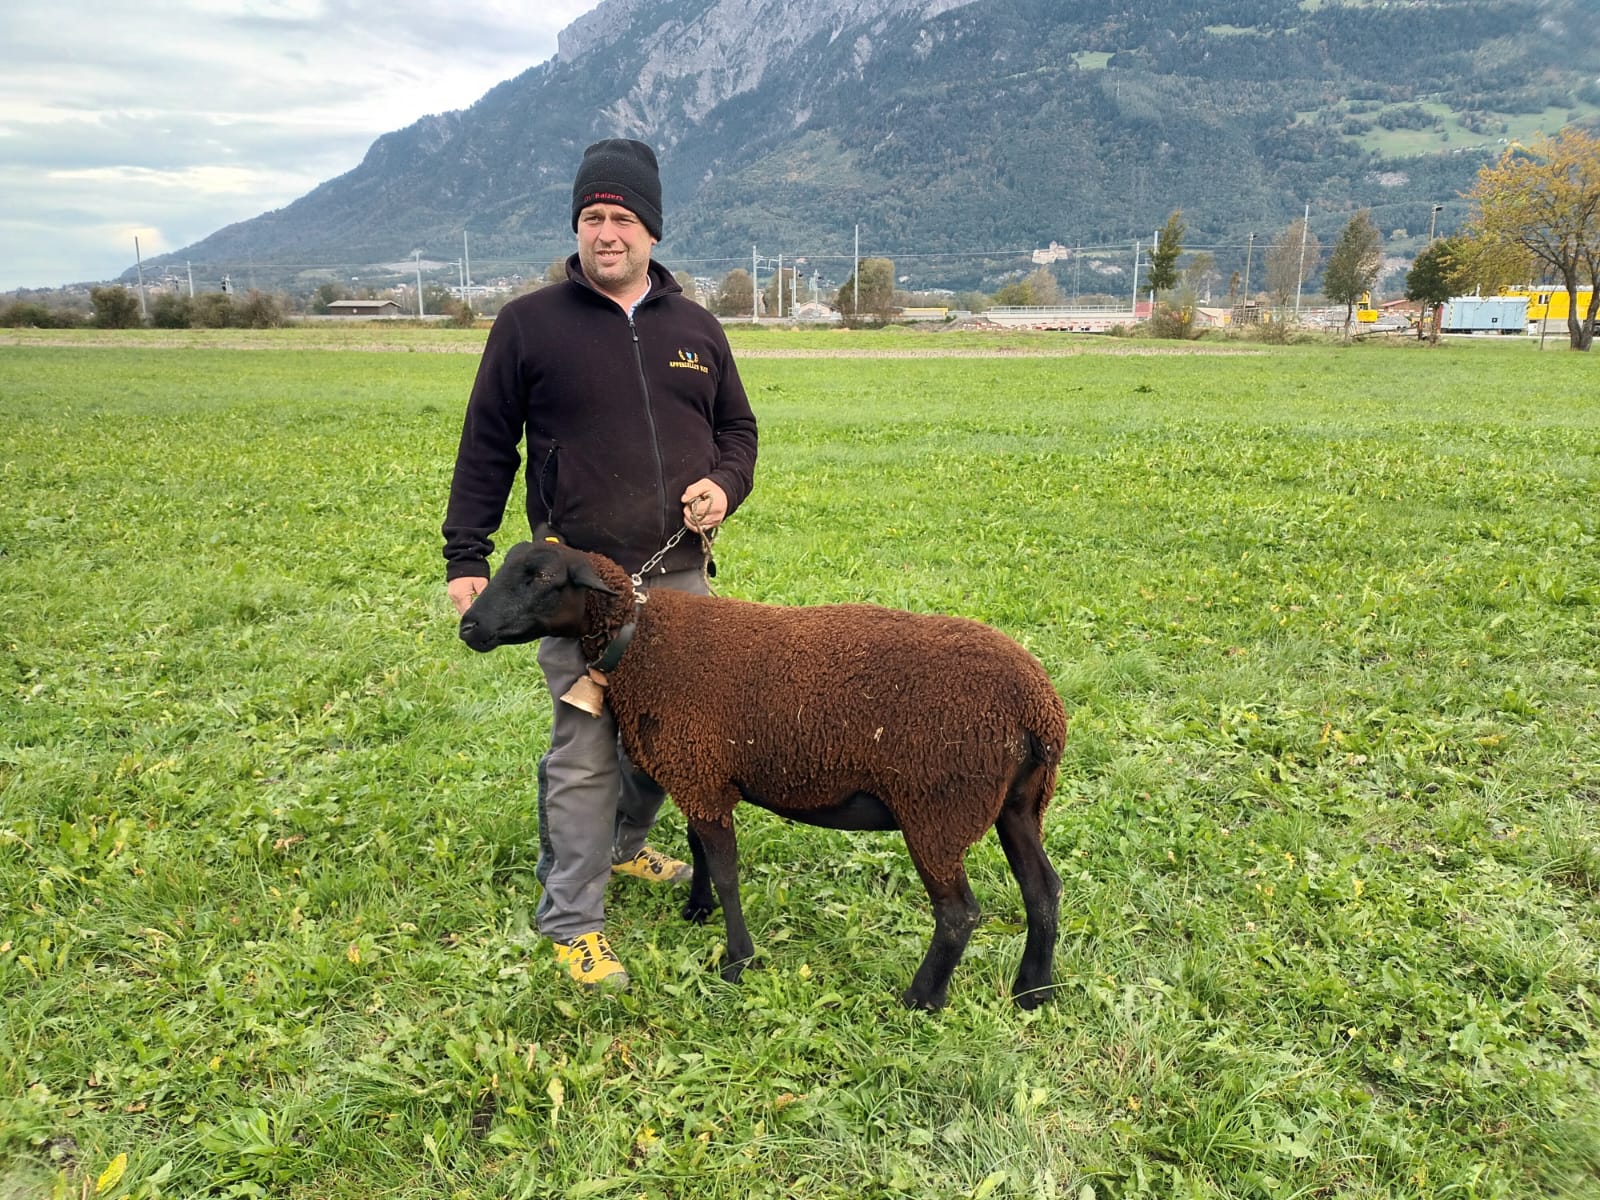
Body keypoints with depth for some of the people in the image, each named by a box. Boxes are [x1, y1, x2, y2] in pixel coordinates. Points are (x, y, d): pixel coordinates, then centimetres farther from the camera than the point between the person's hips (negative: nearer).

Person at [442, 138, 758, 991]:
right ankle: (571, 922, 13)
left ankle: (623, 846, 42)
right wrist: (466, 558, -1)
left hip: (680, 573, 5)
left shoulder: (694, 328, 10)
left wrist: (725, 485, -4)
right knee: (584, 754, -2)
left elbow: (737, 429, 18)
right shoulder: (530, 324, -1)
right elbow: (486, 450, 2)